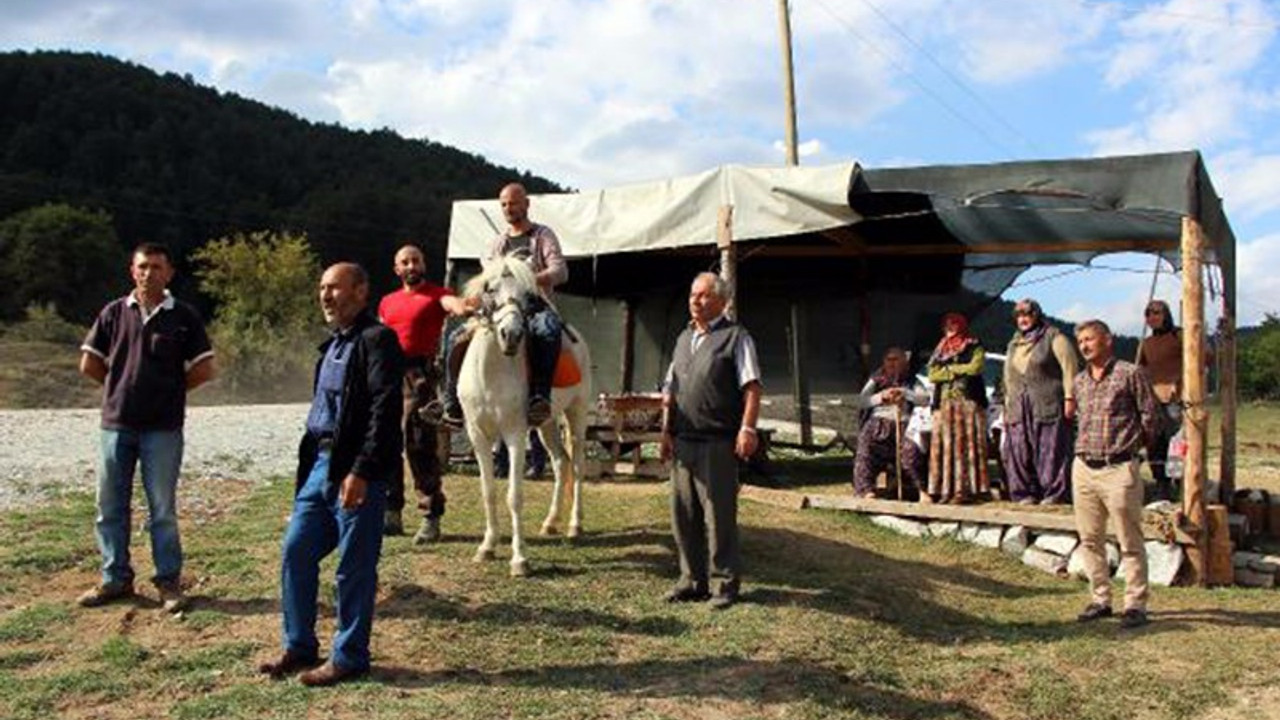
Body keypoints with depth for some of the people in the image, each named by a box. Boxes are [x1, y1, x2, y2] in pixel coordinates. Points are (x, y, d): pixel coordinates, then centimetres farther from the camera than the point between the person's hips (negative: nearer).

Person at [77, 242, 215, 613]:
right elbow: (89, 364, 10)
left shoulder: (184, 317, 0)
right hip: (116, 424, 3)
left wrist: (170, 390, 4)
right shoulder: (113, 313, 6)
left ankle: (168, 582, 12)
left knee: (162, 509, 3)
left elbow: (204, 370, 0)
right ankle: (116, 578, 22)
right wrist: (122, 387, 8)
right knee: (110, 506, 9)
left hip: (163, 427, -3)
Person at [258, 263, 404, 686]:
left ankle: (349, 658, 12)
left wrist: (361, 471, -22)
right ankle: (299, 648, 24)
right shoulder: (333, 346, 18)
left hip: (356, 472, -9)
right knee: (296, 552, 11)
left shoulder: (377, 340, -10)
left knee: (354, 568, 0)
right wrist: (309, 463, 16)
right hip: (320, 464, 9)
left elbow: (384, 411, -18)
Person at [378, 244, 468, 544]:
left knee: (419, 445, -9)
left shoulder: (436, 295, 3)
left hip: (418, 374, -6)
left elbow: (453, 303, -19)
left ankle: (431, 518, -5)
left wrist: (463, 307, -42)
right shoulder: (387, 302, 22)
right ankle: (391, 513, 20)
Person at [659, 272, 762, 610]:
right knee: (683, 514, 10)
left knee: (719, 515, -1)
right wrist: (666, 431, 15)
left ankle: (724, 582, 9)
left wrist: (747, 428, -18)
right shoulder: (684, 339, 18)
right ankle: (693, 579, 21)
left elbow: (751, 387, -9)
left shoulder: (735, 337, -2)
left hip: (717, 442, -7)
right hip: (683, 441, 7)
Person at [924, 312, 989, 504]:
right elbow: (932, 375, 8)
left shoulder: (974, 348, 8)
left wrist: (949, 368, 1)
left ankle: (964, 488, -13)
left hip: (969, 402, -4)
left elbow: (975, 367, -10)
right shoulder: (940, 351, 20)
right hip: (944, 403, 4)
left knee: (966, 445, -10)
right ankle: (945, 488, -4)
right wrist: (956, 372, -6)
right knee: (945, 447, -3)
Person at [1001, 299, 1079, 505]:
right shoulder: (1014, 344, 22)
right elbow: (1008, 377, 23)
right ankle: (1027, 494, 9)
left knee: (1051, 449, -7)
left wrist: (1069, 397, -13)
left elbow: (1070, 367, -6)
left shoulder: (1053, 338, 2)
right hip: (1019, 408, 6)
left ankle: (1055, 493, -4)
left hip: (1048, 406, -6)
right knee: (1020, 452, 3)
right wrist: (1007, 406, 18)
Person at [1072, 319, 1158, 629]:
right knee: (1090, 540, 10)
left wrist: (1137, 443, 7)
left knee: (1130, 542, 0)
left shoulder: (1130, 373, -5)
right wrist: (1086, 446, 15)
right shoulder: (1080, 381, 14)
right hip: (1083, 467, 6)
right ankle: (1100, 600, 20)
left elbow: (1148, 414, -2)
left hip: (1119, 468, -6)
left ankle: (1136, 605, 7)